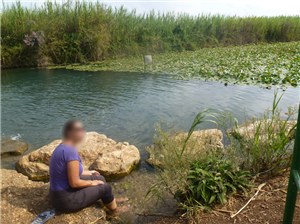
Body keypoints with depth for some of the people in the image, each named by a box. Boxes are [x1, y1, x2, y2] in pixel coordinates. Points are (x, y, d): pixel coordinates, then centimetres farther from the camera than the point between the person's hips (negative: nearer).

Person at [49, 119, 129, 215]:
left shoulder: (62, 147, 1)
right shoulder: (70, 151, -29)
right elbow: (74, 183, -26)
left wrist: (87, 172, 20)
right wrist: (91, 183, -9)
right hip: (66, 201, -9)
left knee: (100, 178, 18)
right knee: (105, 187, 5)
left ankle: (113, 200, 42)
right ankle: (115, 210, 33)